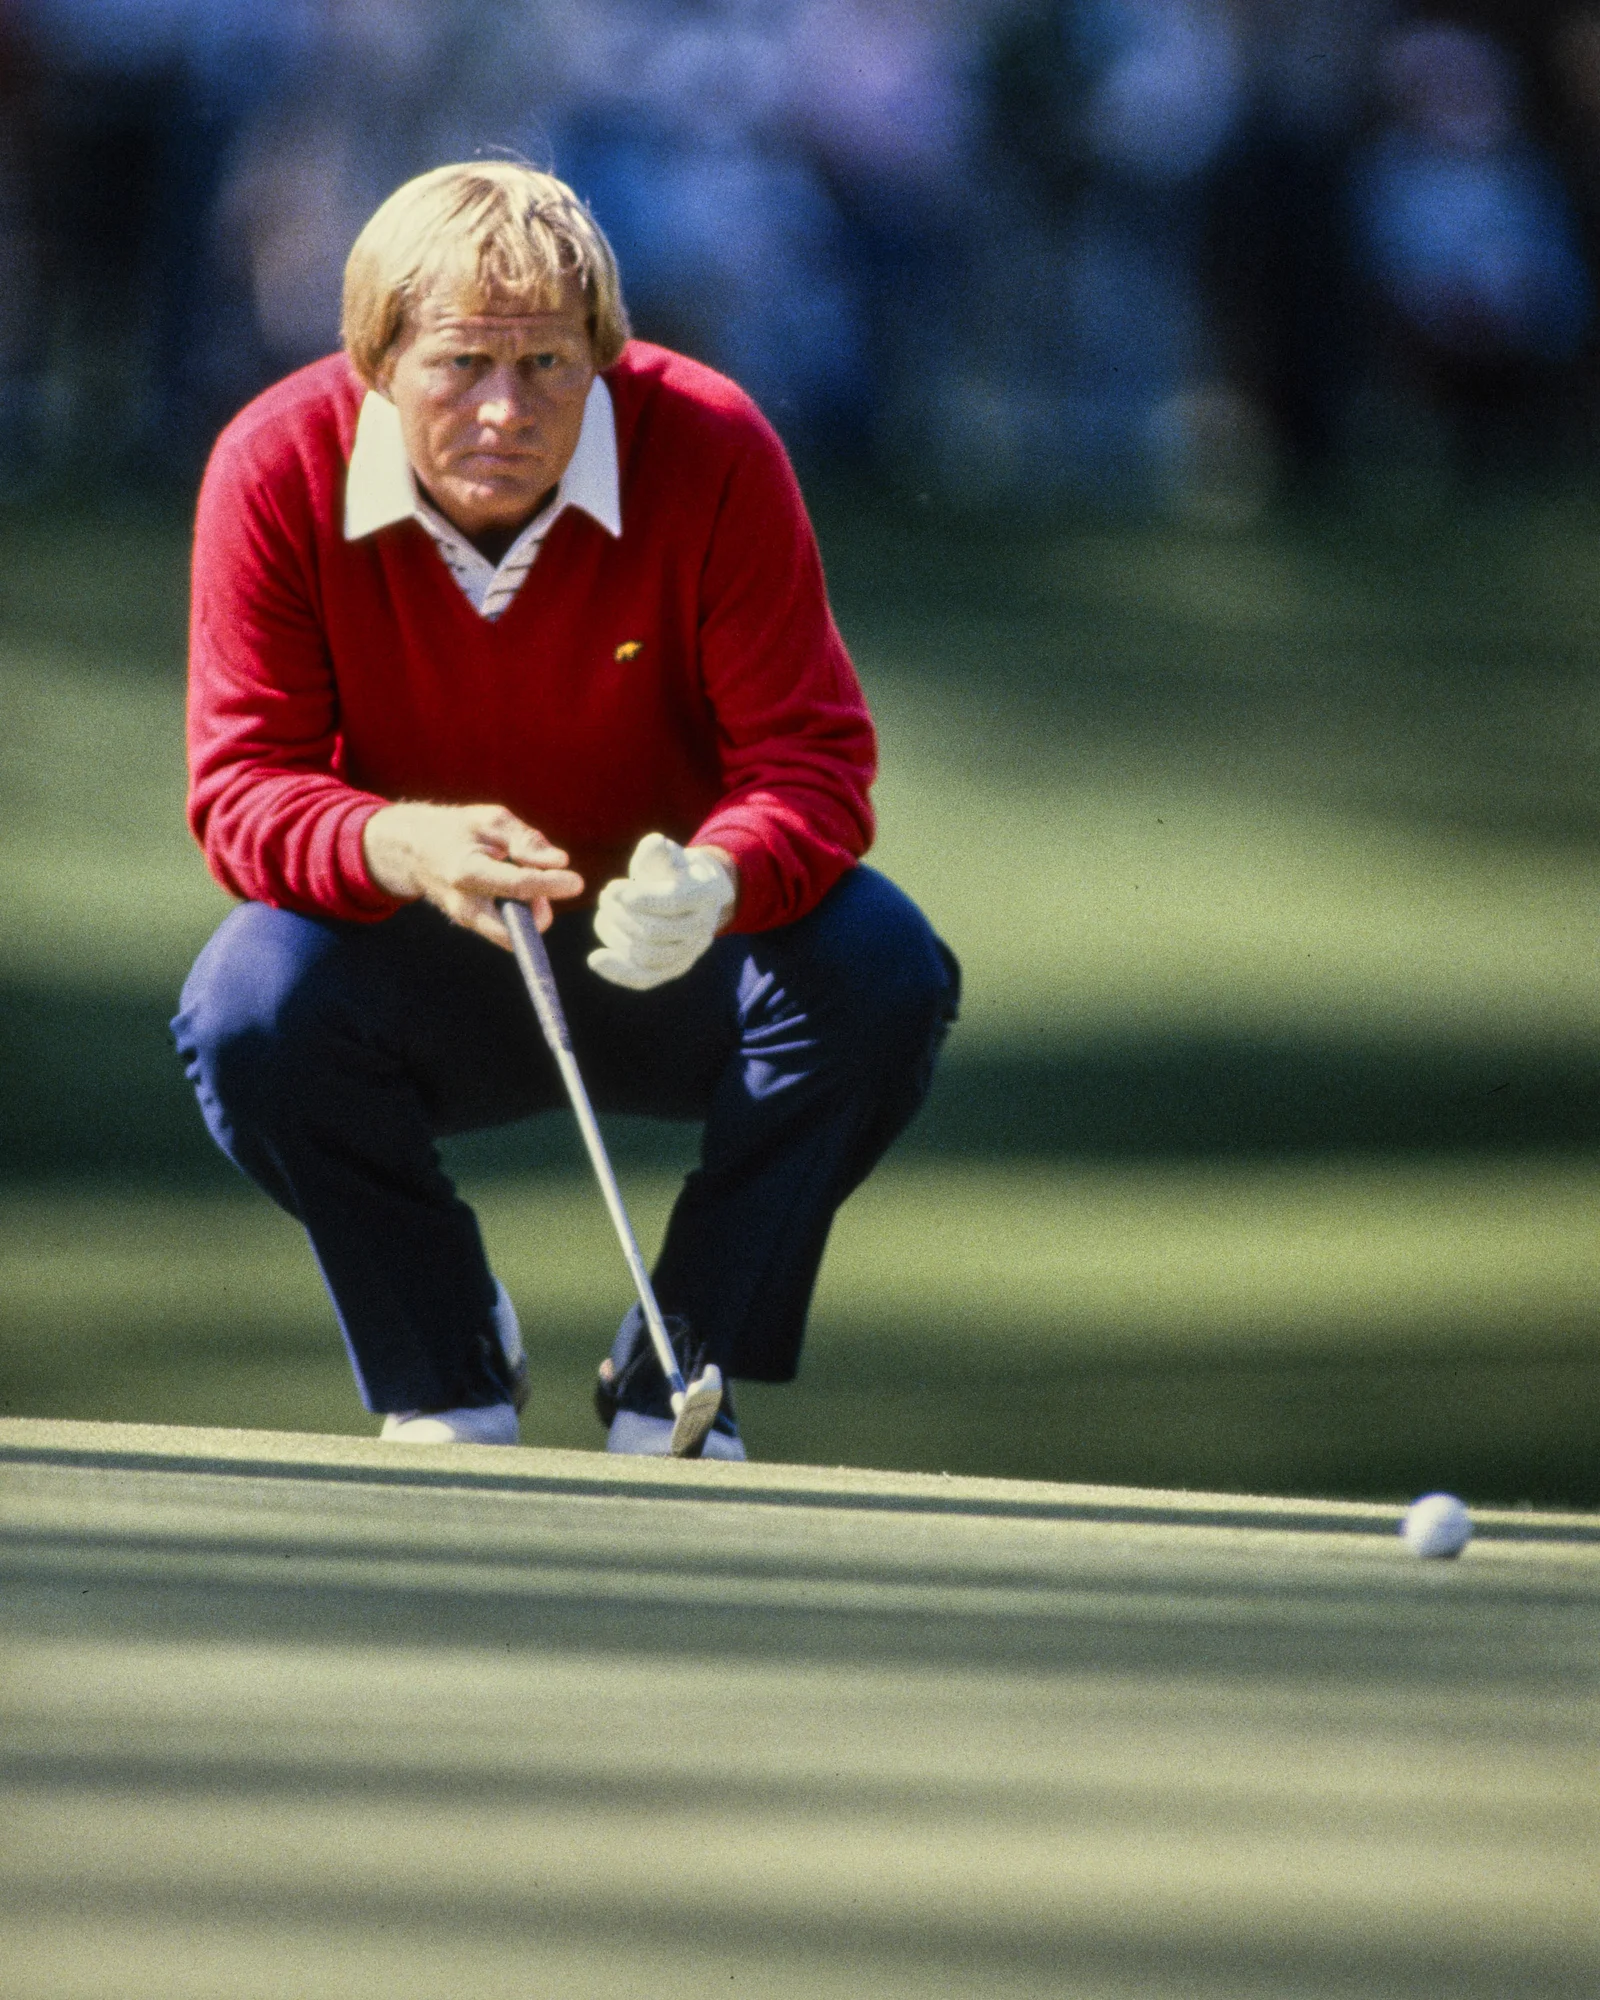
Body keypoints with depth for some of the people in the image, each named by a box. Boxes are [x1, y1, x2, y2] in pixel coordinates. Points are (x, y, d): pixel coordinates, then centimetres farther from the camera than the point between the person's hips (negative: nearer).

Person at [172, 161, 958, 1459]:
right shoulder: (274, 468, -18)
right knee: (253, 1002, -31)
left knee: (880, 970, -29)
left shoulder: (713, 452, -20)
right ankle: (446, 1385, -4)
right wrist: (400, 847, -42)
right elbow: (244, 788, -18)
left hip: (668, 965, 0)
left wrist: (716, 880, -45)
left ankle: (675, 1390, -9)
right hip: (422, 974, 0)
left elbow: (812, 762, -20)